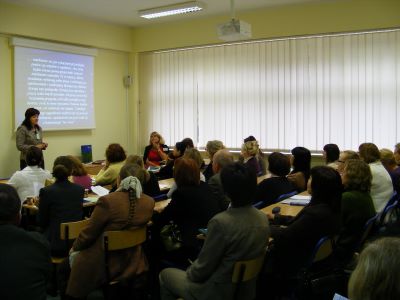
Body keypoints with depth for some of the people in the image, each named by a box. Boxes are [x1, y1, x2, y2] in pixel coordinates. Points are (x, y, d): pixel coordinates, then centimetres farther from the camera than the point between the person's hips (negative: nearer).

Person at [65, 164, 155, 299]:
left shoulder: (107, 201, -27)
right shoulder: (149, 202, -11)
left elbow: (89, 233, -14)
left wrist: (74, 247, 6)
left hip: (104, 264, -6)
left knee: (74, 256, 27)